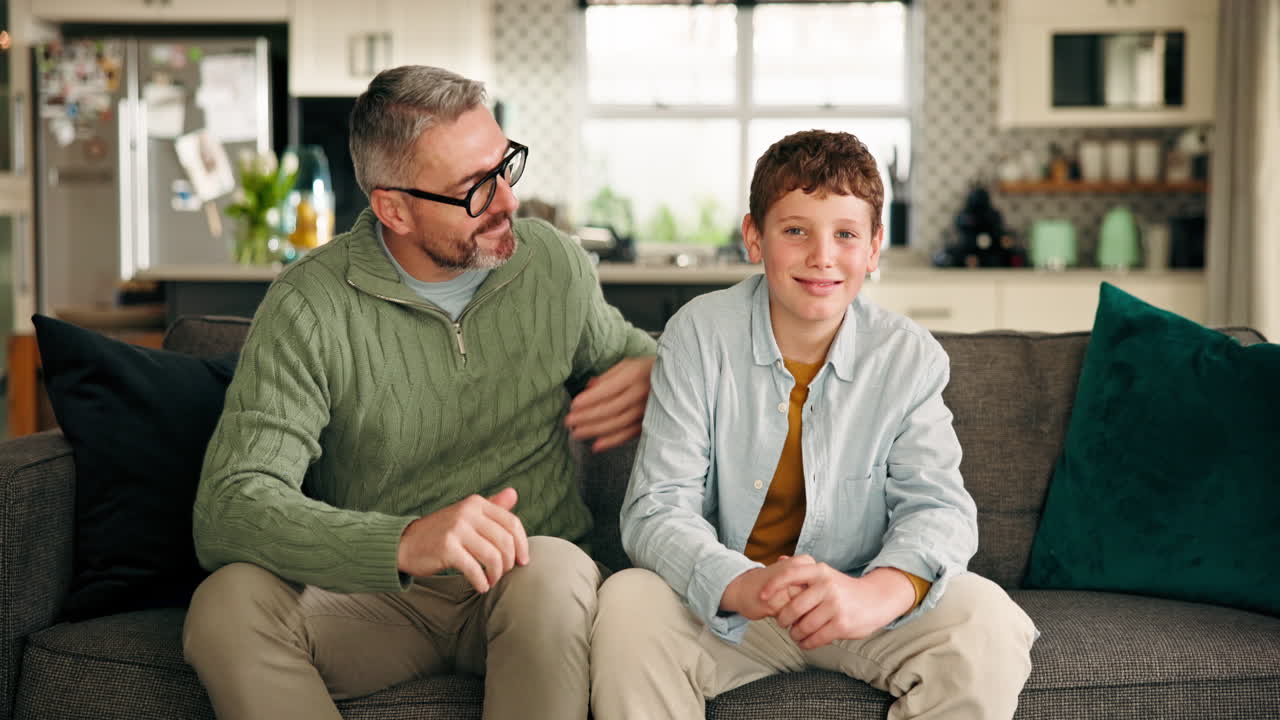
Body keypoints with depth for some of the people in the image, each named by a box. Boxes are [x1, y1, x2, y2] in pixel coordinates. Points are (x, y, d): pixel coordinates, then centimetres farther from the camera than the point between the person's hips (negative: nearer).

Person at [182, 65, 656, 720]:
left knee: (550, 572, -36)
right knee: (228, 602, -31)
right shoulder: (308, 307, -12)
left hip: (520, 588, 1)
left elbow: (616, 348, 26)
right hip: (373, 599, -1)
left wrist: (649, 371, -2)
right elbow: (230, 507, -23)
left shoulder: (553, 263, 2)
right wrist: (405, 542, -40)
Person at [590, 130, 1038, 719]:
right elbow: (657, 509, -17)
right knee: (628, 605, -31)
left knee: (986, 621, -25)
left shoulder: (911, 359, -5)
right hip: (724, 606, -1)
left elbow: (936, 505, -13)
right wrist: (745, 586, -40)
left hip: (857, 605, 1)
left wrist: (880, 592, -39)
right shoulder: (699, 336, -10)